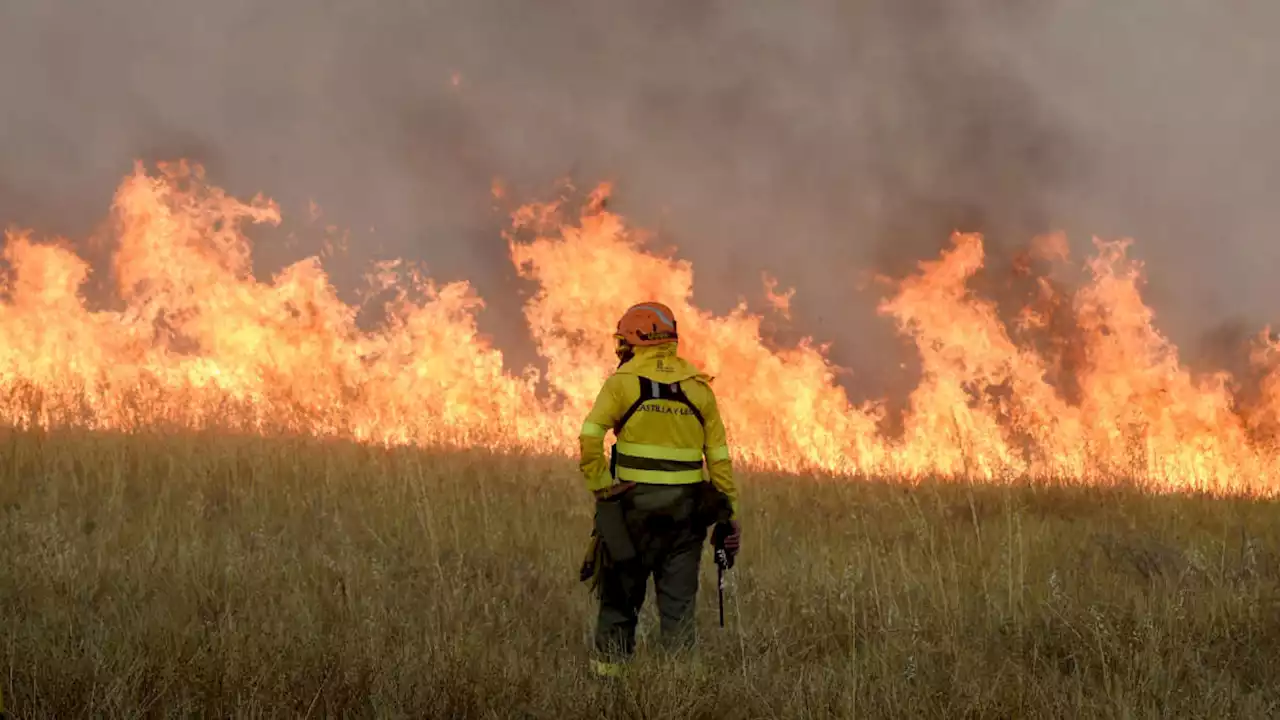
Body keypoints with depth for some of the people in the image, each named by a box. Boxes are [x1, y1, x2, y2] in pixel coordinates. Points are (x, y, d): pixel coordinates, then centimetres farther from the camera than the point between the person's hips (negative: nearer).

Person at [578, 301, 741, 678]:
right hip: (686, 506, 2)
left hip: (635, 503, -2)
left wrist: (599, 486, -7)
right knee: (679, 598, 7)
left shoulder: (623, 382, -4)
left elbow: (590, 437, -16)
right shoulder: (698, 387, 6)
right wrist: (730, 510, 9)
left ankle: (610, 667, 13)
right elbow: (719, 455, 5)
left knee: (621, 591, 10)